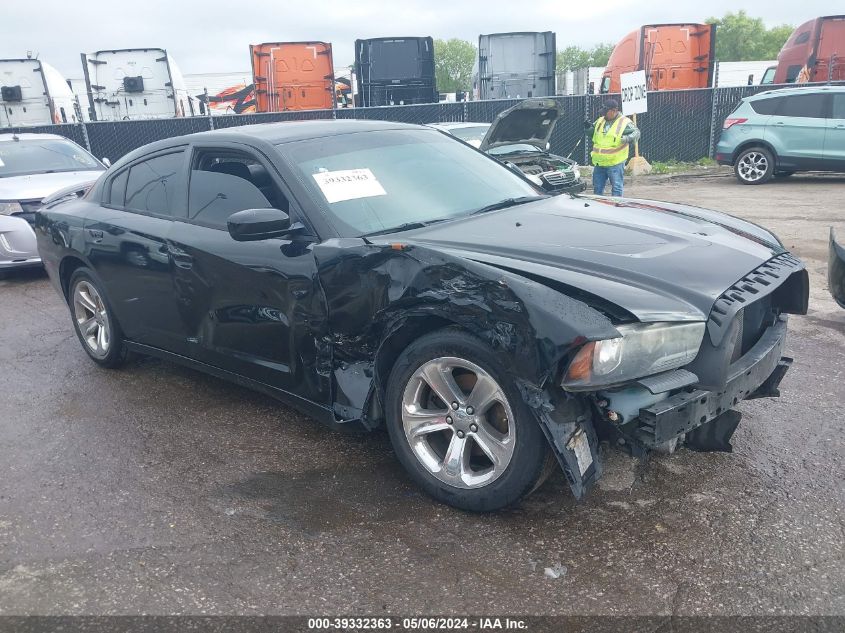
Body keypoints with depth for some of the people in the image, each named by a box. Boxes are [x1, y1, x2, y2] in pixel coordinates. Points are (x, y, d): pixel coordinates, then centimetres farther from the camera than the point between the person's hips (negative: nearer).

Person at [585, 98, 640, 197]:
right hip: (599, 163, 6)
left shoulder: (624, 122, -6)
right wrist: (589, 127, 2)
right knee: (597, 188, 15)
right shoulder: (600, 121, 11)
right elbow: (593, 130, 24)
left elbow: (636, 132, -7)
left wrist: (628, 138, -27)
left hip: (615, 163, -6)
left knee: (616, 188, -1)